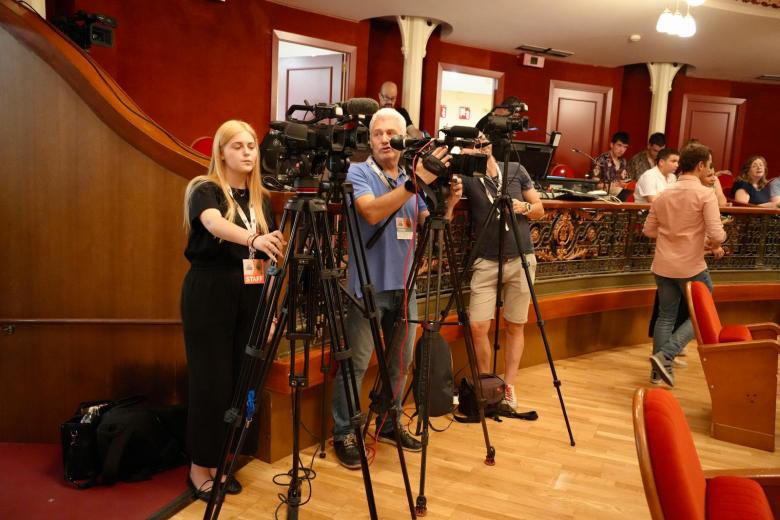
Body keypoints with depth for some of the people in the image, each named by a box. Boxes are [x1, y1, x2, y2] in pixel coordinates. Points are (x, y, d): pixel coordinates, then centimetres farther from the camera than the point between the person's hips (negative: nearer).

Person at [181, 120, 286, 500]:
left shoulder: (261, 198, 11)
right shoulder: (204, 190, -5)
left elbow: (269, 257, 12)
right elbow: (214, 224, -29)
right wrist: (253, 238, -48)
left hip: (250, 300, 5)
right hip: (209, 298, -5)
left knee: (240, 381, 8)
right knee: (211, 383, -2)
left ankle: (219, 462, 24)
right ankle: (200, 466, 16)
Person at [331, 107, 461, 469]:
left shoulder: (413, 179, 10)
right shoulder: (357, 173, -6)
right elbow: (372, 212, -25)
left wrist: (449, 201, -9)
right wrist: (416, 182, -30)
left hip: (404, 284, 6)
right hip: (368, 285, -6)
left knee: (401, 361, 14)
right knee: (356, 363, -1)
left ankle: (389, 424, 31)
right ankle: (343, 433, 13)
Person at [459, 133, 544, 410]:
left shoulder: (516, 170, 3)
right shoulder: (466, 177, -4)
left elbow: (540, 210, 10)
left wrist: (524, 207, -11)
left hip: (521, 260, 1)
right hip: (486, 262, -1)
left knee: (515, 326, 7)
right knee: (478, 326, -8)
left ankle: (508, 386, 21)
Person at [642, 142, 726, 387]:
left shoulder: (664, 193, 7)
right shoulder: (705, 193, -11)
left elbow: (649, 230, 12)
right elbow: (716, 235, -17)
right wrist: (713, 244, 4)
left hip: (663, 266, 6)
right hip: (691, 267, -5)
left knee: (665, 316, 16)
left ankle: (658, 370, 17)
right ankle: (665, 356, -2)